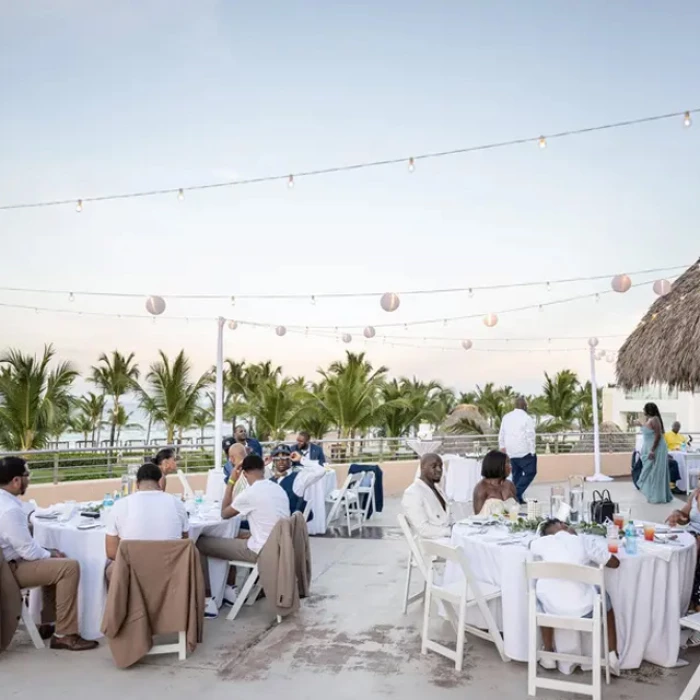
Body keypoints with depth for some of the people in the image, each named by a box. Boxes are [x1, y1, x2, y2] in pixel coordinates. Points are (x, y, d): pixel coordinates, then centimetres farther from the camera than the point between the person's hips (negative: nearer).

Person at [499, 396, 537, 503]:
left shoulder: (506, 417, 8)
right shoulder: (527, 418, -11)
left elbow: (501, 434, 14)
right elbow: (530, 436, -12)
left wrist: (502, 447, 24)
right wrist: (532, 452, -6)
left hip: (511, 452, 7)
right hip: (524, 452, -6)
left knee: (516, 474, 15)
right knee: (530, 472, 4)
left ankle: (517, 497, 16)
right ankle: (517, 493, -7)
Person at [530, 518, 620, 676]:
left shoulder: (543, 542, 5)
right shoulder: (585, 541, -1)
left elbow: (531, 546, 29)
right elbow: (614, 563, 11)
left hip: (551, 608, 1)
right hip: (582, 610, -1)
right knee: (605, 598, 32)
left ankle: (548, 654, 39)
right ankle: (613, 656, 29)